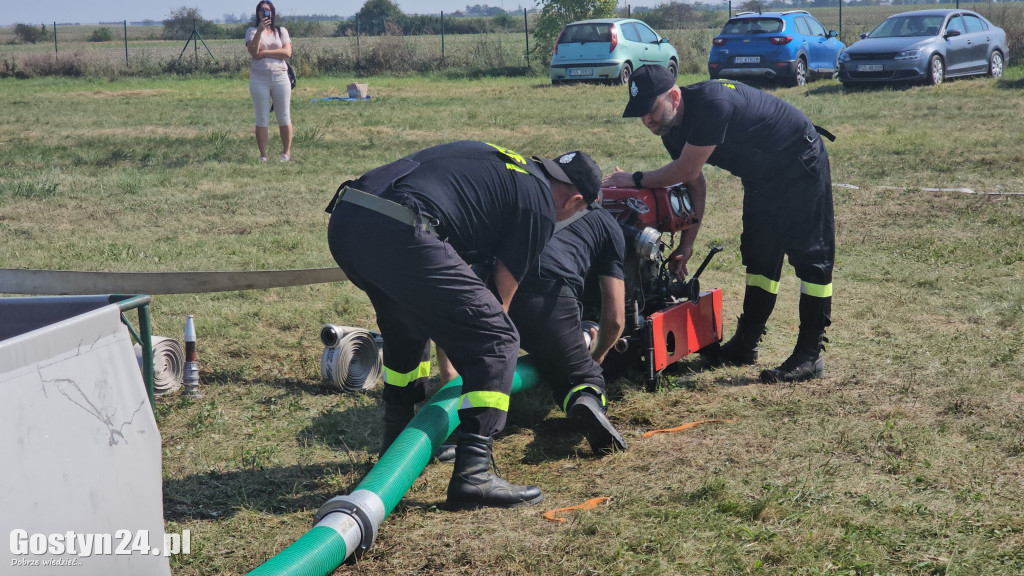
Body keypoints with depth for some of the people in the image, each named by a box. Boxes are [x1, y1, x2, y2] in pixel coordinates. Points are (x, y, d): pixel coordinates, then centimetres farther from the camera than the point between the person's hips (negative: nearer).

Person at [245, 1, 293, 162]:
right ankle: (263, 155, 5)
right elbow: (253, 51, -11)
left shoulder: (281, 31, 11)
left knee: (284, 118, 3)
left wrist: (265, 52, -9)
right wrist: (260, 30, -19)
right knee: (262, 119, 0)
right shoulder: (252, 31, 8)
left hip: (280, 77, 1)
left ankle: (286, 152, 12)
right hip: (259, 79, -1)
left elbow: (287, 52, -4)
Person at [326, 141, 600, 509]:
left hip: (343, 220, 9)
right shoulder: (540, 203, 10)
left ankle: (398, 443, 43)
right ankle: (472, 474, -3)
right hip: (399, 236, -9)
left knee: (409, 323, 33)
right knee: (497, 341, 3)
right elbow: (501, 296, 15)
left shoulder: (494, 161, 33)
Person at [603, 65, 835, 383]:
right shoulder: (671, 128, -4)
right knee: (759, 254, 14)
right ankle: (746, 343, 22)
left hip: (800, 163, -10)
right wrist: (686, 244, 3)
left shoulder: (711, 104, -34)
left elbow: (686, 171, -29)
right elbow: (694, 184, 5)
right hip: (763, 175, 10)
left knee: (810, 253, -9)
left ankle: (810, 354, -10)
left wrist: (636, 179, -17)